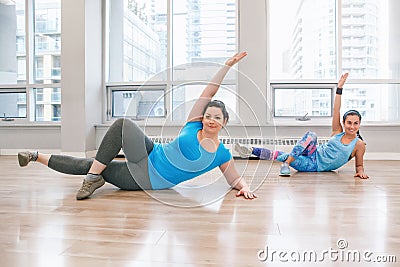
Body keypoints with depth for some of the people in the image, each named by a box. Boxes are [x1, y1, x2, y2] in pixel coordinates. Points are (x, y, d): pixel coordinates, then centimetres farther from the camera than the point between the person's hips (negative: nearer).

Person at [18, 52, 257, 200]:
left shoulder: (222, 154, -4)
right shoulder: (193, 126, -2)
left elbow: (236, 179, 3)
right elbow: (209, 92, -3)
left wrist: (245, 187, -20)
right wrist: (227, 66, -7)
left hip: (148, 182, -1)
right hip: (145, 161, 1)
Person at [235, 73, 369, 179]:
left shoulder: (359, 144, -4)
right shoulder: (337, 132, 2)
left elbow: (359, 164, 4)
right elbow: (336, 111, -8)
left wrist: (361, 171, -20)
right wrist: (339, 88, -15)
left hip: (317, 166, -2)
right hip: (314, 155, 2)